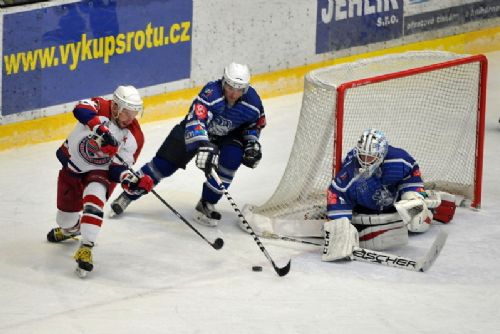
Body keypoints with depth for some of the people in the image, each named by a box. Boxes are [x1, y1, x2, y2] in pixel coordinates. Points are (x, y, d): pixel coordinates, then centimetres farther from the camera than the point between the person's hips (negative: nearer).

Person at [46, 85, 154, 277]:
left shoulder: (135, 137, -19)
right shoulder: (99, 107, -25)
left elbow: (118, 169, -18)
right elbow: (81, 110, -48)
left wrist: (133, 182, -38)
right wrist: (102, 130, -62)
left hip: (101, 171, -1)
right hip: (72, 163, 1)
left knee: (94, 199, -32)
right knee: (67, 214, 13)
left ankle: (86, 249, -29)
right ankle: (70, 229, 51)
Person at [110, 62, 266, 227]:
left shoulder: (252, 100, -23)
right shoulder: (211, 93, -37)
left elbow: (255, 123, 0)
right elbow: (196, 120, -48)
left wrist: (252, 144, -15)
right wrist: (204, 145, -62)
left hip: (228, 136, 3)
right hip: (193, 130, -3)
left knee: (232, 158, -26)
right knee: (165, 163, -7)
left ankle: (207, 204, -8)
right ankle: (128, 195, 10)